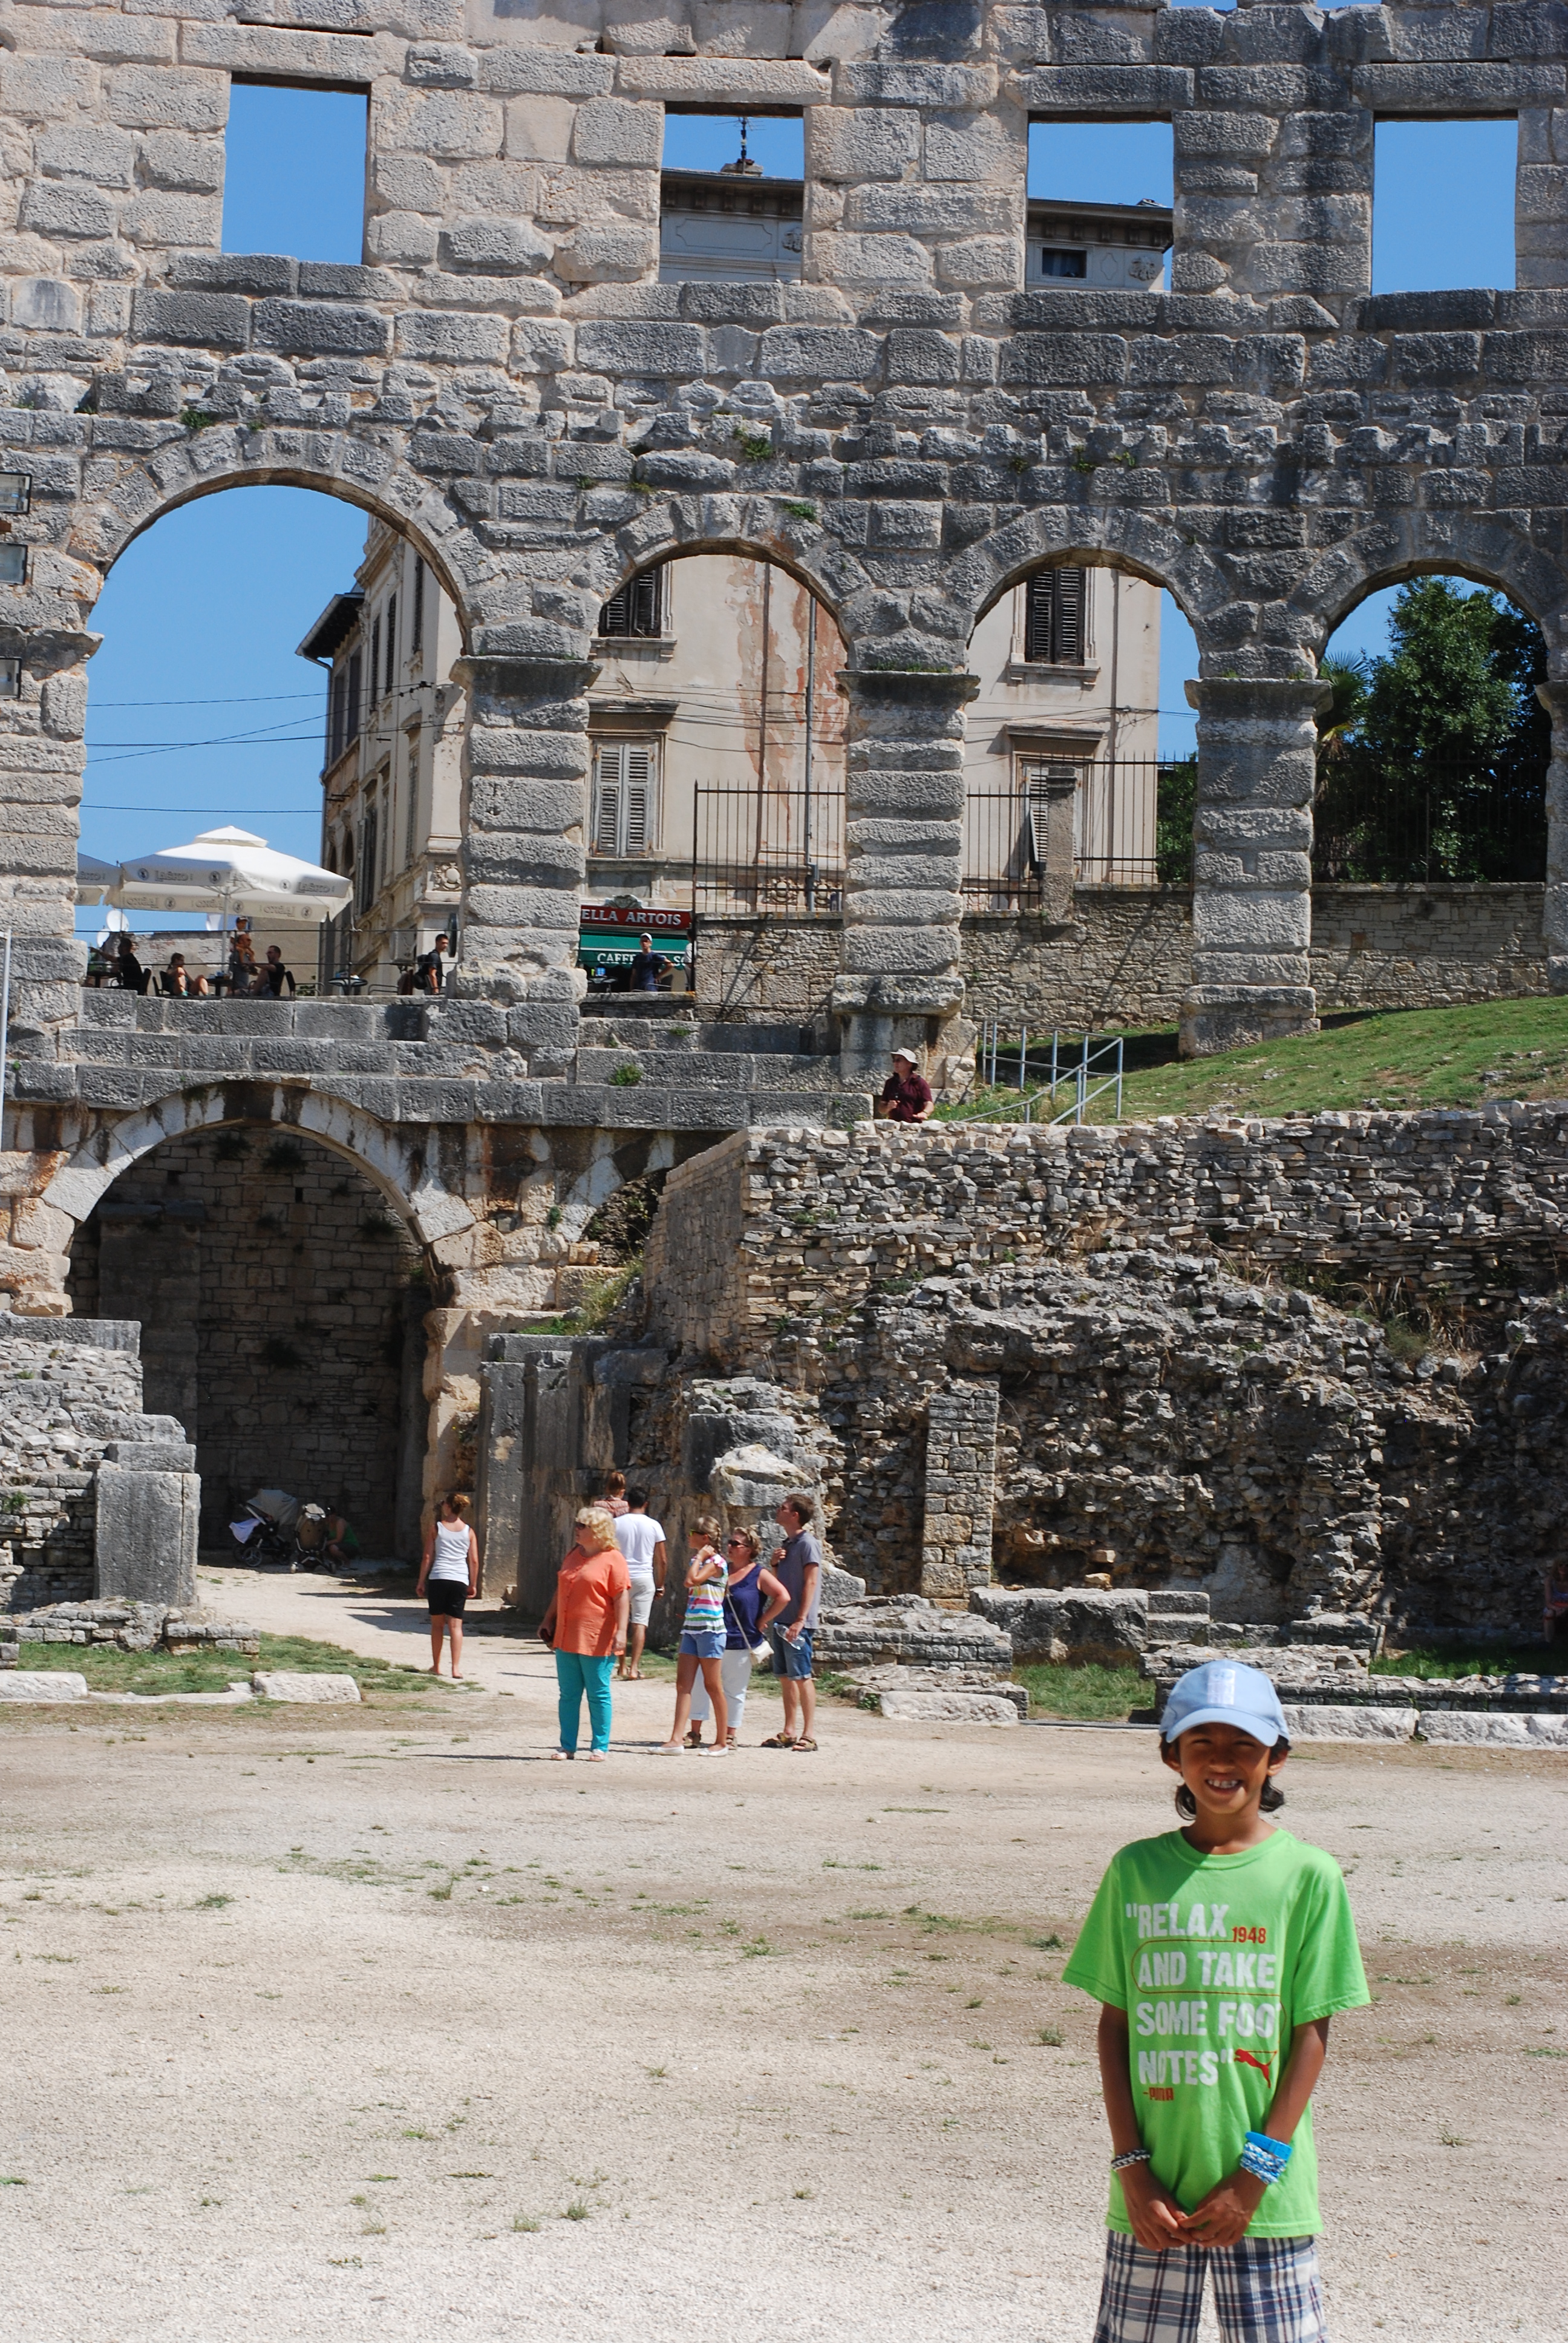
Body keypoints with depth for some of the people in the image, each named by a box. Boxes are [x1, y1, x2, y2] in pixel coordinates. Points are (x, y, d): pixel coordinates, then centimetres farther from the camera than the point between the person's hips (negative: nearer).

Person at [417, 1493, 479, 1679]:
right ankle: (456, 1667, -10)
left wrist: (421, 1582, 6)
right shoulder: (469, 1532, 7)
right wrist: (473, 1585, 15)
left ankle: (436, 1666, 14)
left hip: (438, 1578, -1)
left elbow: (428, 1557, 0)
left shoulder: (435, 1528, 1)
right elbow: (474, 1561, 5)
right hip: (460, 1580, 1)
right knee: (456, 1625, 1)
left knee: (437, 1624, 10)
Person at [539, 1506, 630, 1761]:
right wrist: (548, 1620, 22)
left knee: (598, 1696, 1)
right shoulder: (572, 1555, 15)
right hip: (566, 1637, 7)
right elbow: (560, 1590, 23)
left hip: (596, 1641, -7)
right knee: (568, 1694, 9)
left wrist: (621, 1632, -19)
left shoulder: (613, 1559, -7)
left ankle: (600, 1747, 8)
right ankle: (568, 1746, 15)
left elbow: (622, 1597, -12)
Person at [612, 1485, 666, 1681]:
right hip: (644, 1577, 0)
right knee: (640, 1623, -1)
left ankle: (623, 1666, 18)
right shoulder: (654, 1526, 0)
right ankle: (634, 1667, -10)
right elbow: (662, 1560, 2)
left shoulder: (617, 1524, -2)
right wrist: (660, 1585, 13)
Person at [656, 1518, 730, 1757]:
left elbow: (691, 1581, -22)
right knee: (683, 1684, -1)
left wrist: (699, 1558, -13)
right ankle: (676, 1740, -6)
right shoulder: (698, 1560, 16)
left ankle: (722, 1742, 5)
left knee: (713, 1686, -2)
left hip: (710, 1629, -9)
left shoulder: (716, 1562, -10)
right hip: (691, 1628, 9)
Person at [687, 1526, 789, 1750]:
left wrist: (762, 1621, -10)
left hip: (739, 1645, -4)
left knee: (735, 1691, 6)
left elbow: (783, 1597, -12)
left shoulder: (759, 1575, -4)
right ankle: (695, 1734, 5)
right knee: (699, 1685, 0)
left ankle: (730, 1736, 15)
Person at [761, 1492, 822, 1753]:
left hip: (797, 1623, -9)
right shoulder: (787, 1544, 17)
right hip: (781, 1621, 9)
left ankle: (809, 1734, -6)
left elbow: (810, 1583, -15)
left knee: (801, 1676, -8)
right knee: (785, 1677, 10)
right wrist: (774, 1563, 4)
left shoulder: (807, 1544, -10)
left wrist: (800, 1620, -21)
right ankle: (789, 1732, 15)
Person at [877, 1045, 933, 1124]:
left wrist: (924, 1113, -26)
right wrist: (888, 1107, -1)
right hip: (893, 1127, 4)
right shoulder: (890, 1083, 18)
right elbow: (881, 1108, 22)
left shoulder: (919, 1083, 4)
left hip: (913, 1126, -4)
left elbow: (928, 1104, -4)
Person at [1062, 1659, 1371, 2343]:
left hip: (1264, 2189, -2)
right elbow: (1114, 2026, 6)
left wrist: (1253, 2176, -7)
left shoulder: (1308, 1875, -1)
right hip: (1152, 2188, 2)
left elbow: (1312, 2035, -1)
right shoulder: (1137, 1870, 5)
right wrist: (1131, 2169, -2)